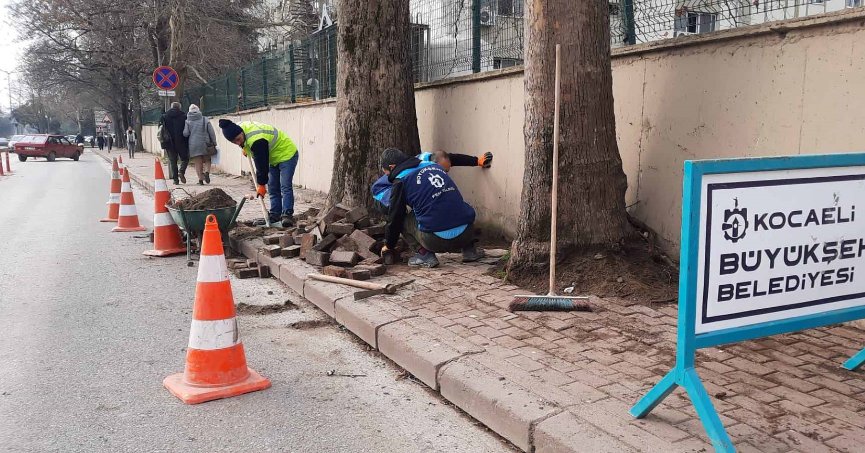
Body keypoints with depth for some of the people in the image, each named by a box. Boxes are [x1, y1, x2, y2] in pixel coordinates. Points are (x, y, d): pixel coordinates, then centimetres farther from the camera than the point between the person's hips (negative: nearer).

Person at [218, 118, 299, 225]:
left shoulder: (256, 140, -36)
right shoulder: (240, 126, -9)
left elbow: (262, 164, -28)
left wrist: (261, 184, -19)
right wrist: (245, 148, 16)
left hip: (286, 155, -10)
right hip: (274, 158, 10)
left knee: (285, 187, -16)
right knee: (273, 188, 8)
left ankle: (287, 215, -16)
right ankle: (275, 215, 11)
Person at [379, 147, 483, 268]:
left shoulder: (401, 181, 4)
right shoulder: (434, 165, 19)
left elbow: (394, 219, 11)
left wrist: (388, 245, 28)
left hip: (437, 241, -5)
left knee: (402, 220, 17)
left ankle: (424, 254, 3)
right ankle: (468, 249, 21)